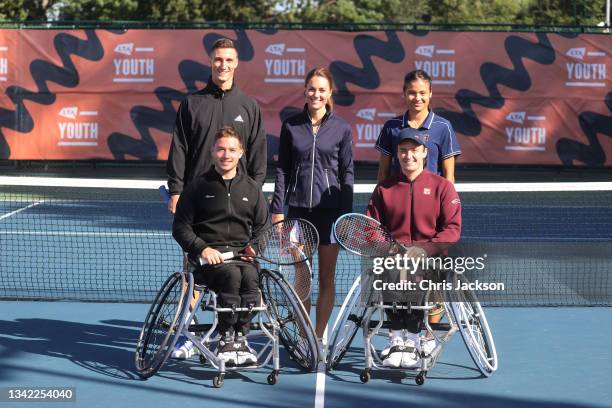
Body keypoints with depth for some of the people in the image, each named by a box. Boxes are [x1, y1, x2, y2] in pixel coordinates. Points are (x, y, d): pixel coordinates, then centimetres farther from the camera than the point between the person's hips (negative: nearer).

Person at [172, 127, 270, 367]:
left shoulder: (252, 188, 19)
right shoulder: (199, 187, 11)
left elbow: (263, 227, 22)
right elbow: (180, 227, 8)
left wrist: (254, 247, -1)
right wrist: (202, 248, -9)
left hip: (241, 253, 2)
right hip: (208, 255, -2)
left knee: (250, 276, -33)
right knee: (232, 275, -34)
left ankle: (240, 338, -25)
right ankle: (226, 340, -27)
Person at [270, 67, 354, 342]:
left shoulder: (342, 129, 1)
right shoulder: (291, 126, 4)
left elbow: (347, 174, 3)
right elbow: (282, 170, 7)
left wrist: (347, 215, -3)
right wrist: (277, 208, 2)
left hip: (330, 210, -1)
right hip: (298, 209, 1)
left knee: (326, 279, 4)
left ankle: (319, 336, 14)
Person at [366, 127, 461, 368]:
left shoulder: (442, 187, 11)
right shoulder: (384, 188, 18)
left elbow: (452, 229, 1)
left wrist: (426, 249, -16)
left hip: (431, 257, -1)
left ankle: (411, 340, -30)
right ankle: (397, 337, -32)